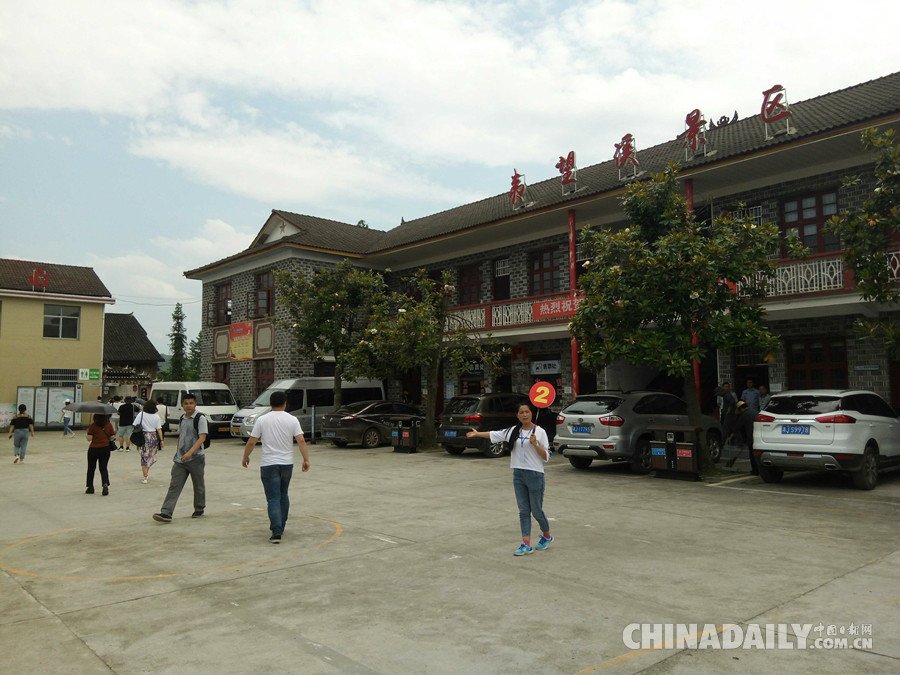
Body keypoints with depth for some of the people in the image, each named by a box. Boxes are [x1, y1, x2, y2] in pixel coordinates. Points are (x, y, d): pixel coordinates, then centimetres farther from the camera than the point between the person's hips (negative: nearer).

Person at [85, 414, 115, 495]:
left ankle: (90, 487, 22)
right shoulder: (109, 425, -4)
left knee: (91, 468, 15)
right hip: (105, 449, 2)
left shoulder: (93, 426, -11)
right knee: (103, 468, 6)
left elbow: (89, 439, -13)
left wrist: (87, 432, 5)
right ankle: (105, 484, -15)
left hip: (93, 449, -2)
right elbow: (113, 437, -3)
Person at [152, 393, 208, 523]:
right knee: (174, 486, -3)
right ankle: (166, 513, -7)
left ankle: (199, 509, 27)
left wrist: (190, 452, -29)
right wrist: (177, 453, 19)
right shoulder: (182, 419, 10)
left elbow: (202, 437, -18)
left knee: (198, 486, 10)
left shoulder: (200, 418, -10)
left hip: (196, 458, -5)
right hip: (180, 459, 5)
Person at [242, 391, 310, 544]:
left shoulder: (262, 420, -3)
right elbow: (301, 441, -9)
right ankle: (280, 527, 30)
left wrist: (245, 457, 13)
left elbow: (251, 443, -2)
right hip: (287, 463, 2)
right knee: (283, 496, 20)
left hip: (268, 464, -2)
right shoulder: (292, 420, -1)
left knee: (273, 499, -2)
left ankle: (276, 532, -13)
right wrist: (306, 459, -3)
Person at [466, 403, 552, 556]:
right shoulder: (513, 431, 7)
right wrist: (477, 434, 17)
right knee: (523, 511, 5)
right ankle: (526, 545, 9)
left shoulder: (540, 432, -5)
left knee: (536, 510, 4)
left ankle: (547, 536, 30)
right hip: (518, 474, 4)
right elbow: (495, 435, 15)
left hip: (535, 474, -4)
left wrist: (535, 444, -20)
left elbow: (546, 456, -6)